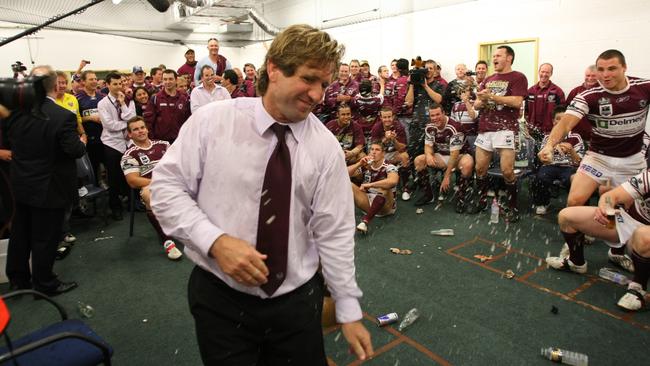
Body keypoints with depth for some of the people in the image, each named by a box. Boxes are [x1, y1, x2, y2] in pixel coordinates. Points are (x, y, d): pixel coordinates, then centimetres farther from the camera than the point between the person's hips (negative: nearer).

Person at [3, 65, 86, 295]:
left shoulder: (16, 111, -4)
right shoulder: (63, 117, -23)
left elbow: (9, 140, 9)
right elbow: (75, 151, -21)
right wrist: (82, 142, -2)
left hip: (21, 185, 6)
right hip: (49, 188, -6)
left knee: (20, 233, 20)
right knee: (45, 238, 7)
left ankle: (17, 278, 35)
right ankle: (44, 284, 21)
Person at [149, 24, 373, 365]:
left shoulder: (326, 147, -5)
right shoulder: (212, 120, -8)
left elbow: (335, 233, -4)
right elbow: (166, 187, -6)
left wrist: (349, 311, -1)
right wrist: (216, 241, -21)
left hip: (297, 301, 2)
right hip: (220, 298, -1)